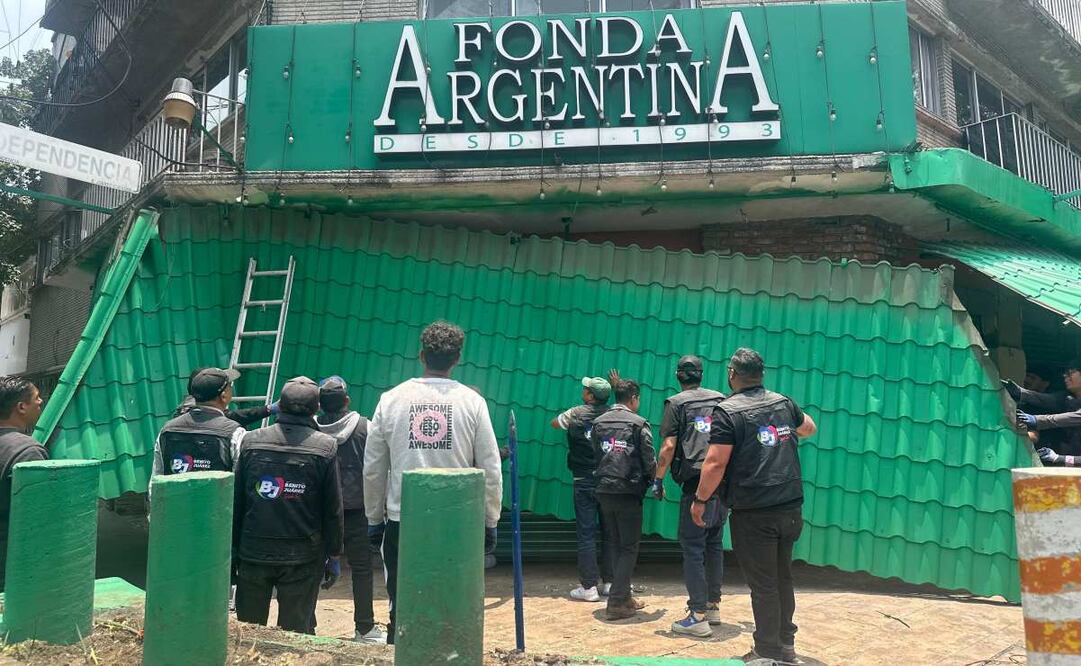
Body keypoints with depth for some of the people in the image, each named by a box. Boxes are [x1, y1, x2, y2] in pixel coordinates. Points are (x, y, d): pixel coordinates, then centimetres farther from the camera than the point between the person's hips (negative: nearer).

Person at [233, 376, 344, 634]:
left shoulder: (251, 441, -1)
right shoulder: (325, 447, -8)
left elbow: (236, 501, 4)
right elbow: (333, 509, -5)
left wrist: (234, 547, 14)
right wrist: (334, 556, 5)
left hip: (254, 554, 2)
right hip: (302, 558, -2)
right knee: (296, 634, 7)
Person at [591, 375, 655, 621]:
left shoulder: (598, 422, 6)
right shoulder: (639, 424, -7)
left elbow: (596, 453, 8)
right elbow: (649, 461, -6)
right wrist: (656, 483, 11)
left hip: (604, 491, 5)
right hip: (628, 492, -5)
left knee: (616, 546, 16)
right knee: (629, 547, 3)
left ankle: (624, 596, 23)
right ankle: (616, 602, -1)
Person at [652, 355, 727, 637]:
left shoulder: (676, 403, 1)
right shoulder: (722, 399, 15)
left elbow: (668, 446, -6)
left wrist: (658, 480, 1)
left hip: (696, 481, -5)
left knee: (693, 547, -1)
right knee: (714, 544, 17)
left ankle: (698, 615, -3)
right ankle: (713, 605, 25)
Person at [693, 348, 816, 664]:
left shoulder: (727, 411, -12)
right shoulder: (784, 403, 7)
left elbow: (715, 464, -17)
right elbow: (809, 428, 27)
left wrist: (699, 501, -6)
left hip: (753, 514, -6)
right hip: (790, 508, 6)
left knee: (762, 584, 4)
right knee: (782, 578, 19)